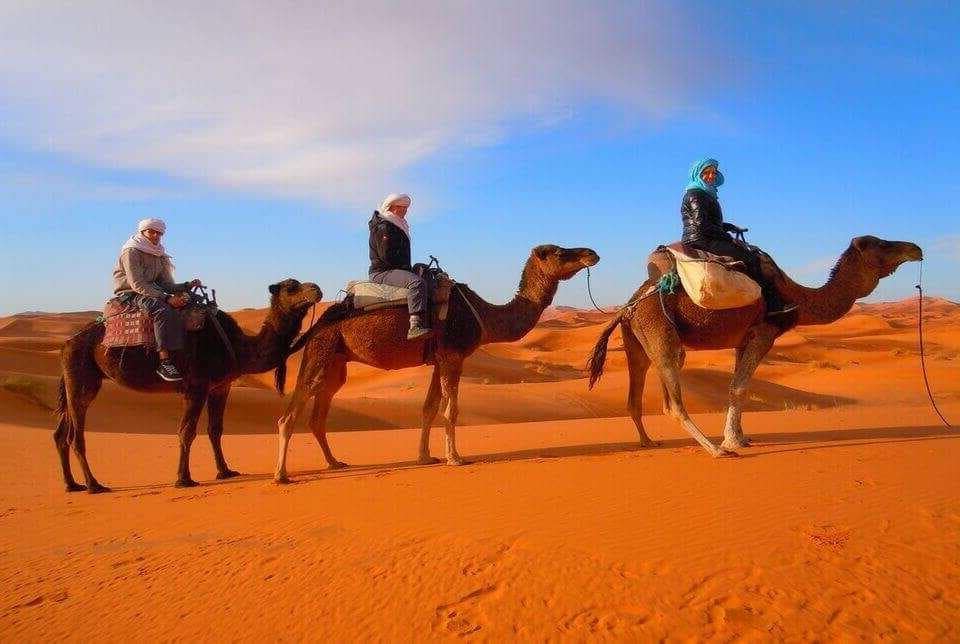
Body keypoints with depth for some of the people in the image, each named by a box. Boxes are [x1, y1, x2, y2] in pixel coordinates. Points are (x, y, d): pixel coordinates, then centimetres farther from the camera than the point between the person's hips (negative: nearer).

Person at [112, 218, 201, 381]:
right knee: (164, 310, -36)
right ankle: (164, 361, -42)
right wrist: (167, 298, -28)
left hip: (151, 292, 8)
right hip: (130, 294, -8)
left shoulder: (159, 256, 15)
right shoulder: (131, 252, -10)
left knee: (189, 301, -8)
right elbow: (137, 284, -21)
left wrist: (188, 285, -9)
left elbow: (168, 285, 12)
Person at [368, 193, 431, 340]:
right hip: (382, 272, -11)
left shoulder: (397, 225, 22)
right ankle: (415, 326, -47)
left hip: (392, 270, 11)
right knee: (417, 282, -34)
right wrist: (407, 267, -11)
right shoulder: (383, 227, -10)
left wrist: (408, 268, 13)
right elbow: (387, 256, -18)